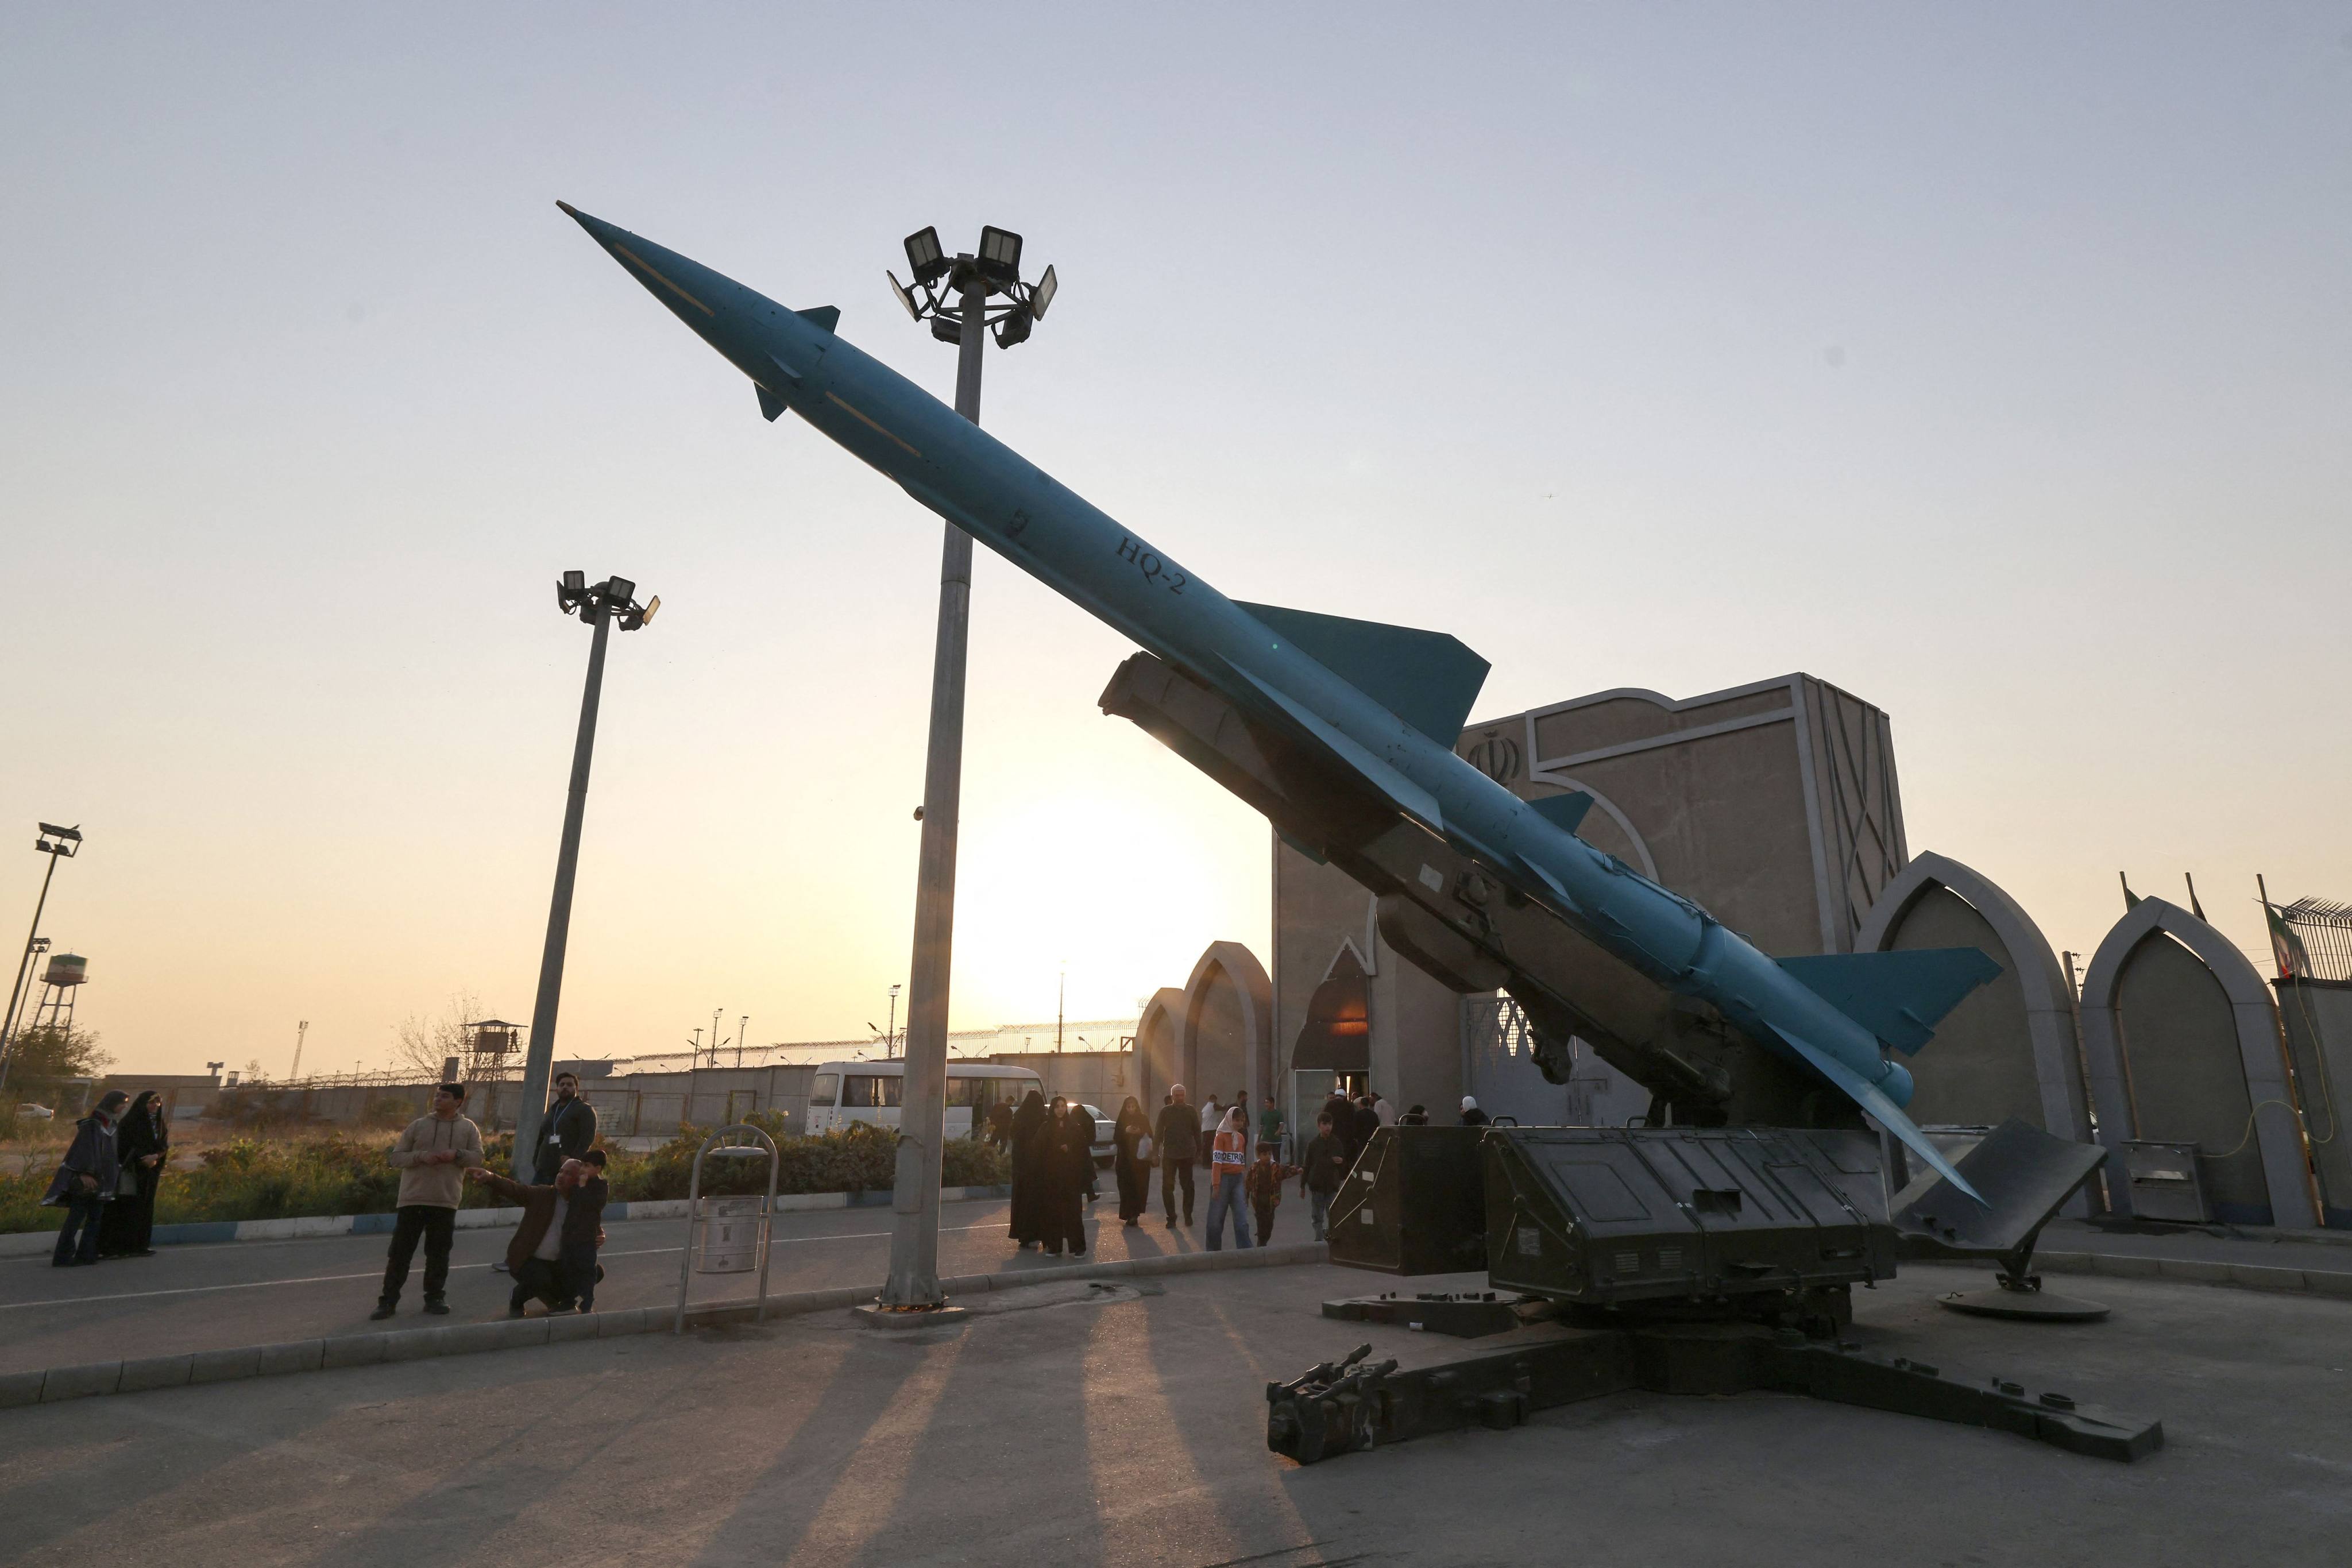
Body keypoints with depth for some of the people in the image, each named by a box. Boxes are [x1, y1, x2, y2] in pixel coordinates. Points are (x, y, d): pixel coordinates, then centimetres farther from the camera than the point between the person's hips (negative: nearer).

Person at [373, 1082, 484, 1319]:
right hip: (413, 1199, 0)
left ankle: (434, 1297, 18)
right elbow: (397, 1157, 5)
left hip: (446, 1202, 0)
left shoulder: (469, 1129, 6)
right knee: (400, 1251, 2)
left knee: (439, 1253, 7)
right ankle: (388, 1300, 12)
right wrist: (421, 1157, -13)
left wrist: (457, 1154, -14)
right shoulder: (417, 1126, 6)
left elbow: (477, 1157, 4)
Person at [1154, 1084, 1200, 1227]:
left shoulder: (1190, 1110, 3)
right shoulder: (1165, 1111, 1)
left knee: (1188, 1186, 7)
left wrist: (1198, 1150, 3)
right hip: (1169, 1154, 0)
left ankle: (1188, 1216, 20)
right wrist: (1156, 1151, -4)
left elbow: (1197, 1131, 6)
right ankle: (1171, 1217, 11)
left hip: (1187, 1154, 0)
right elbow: (1158, 1132, 1)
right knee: (1167, 1187, 1)